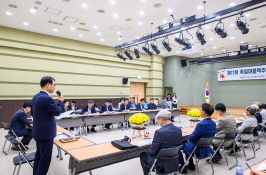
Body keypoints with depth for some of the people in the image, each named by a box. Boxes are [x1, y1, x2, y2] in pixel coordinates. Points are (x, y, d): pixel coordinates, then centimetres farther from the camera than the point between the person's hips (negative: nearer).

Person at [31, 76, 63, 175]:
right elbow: (57, 112, -15)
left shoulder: (36, 97, 7)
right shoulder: (46, 98, -24)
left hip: (38, 131, 10)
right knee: (45, 158, 1)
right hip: (46, 132, -10)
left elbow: (32, 113, 16)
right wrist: (60, 101, -1)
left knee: (39, 156, 21)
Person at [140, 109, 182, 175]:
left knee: (143, 155, 20)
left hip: (162, 165, -6)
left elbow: (152, 151, -18)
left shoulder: (159, 132, -26)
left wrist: (150, 152, 3)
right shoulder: (178, 130, -6)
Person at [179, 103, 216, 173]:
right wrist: (191, 137, 9)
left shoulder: (201, 124, -30)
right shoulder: (213, 123, -3)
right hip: (207, 149, 8)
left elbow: (192, 137, -19)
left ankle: (183, 168, 20)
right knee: (188, 143, 29)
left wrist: (189, 137, 4)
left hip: (199, 150, -8)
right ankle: (191, 165, 35)